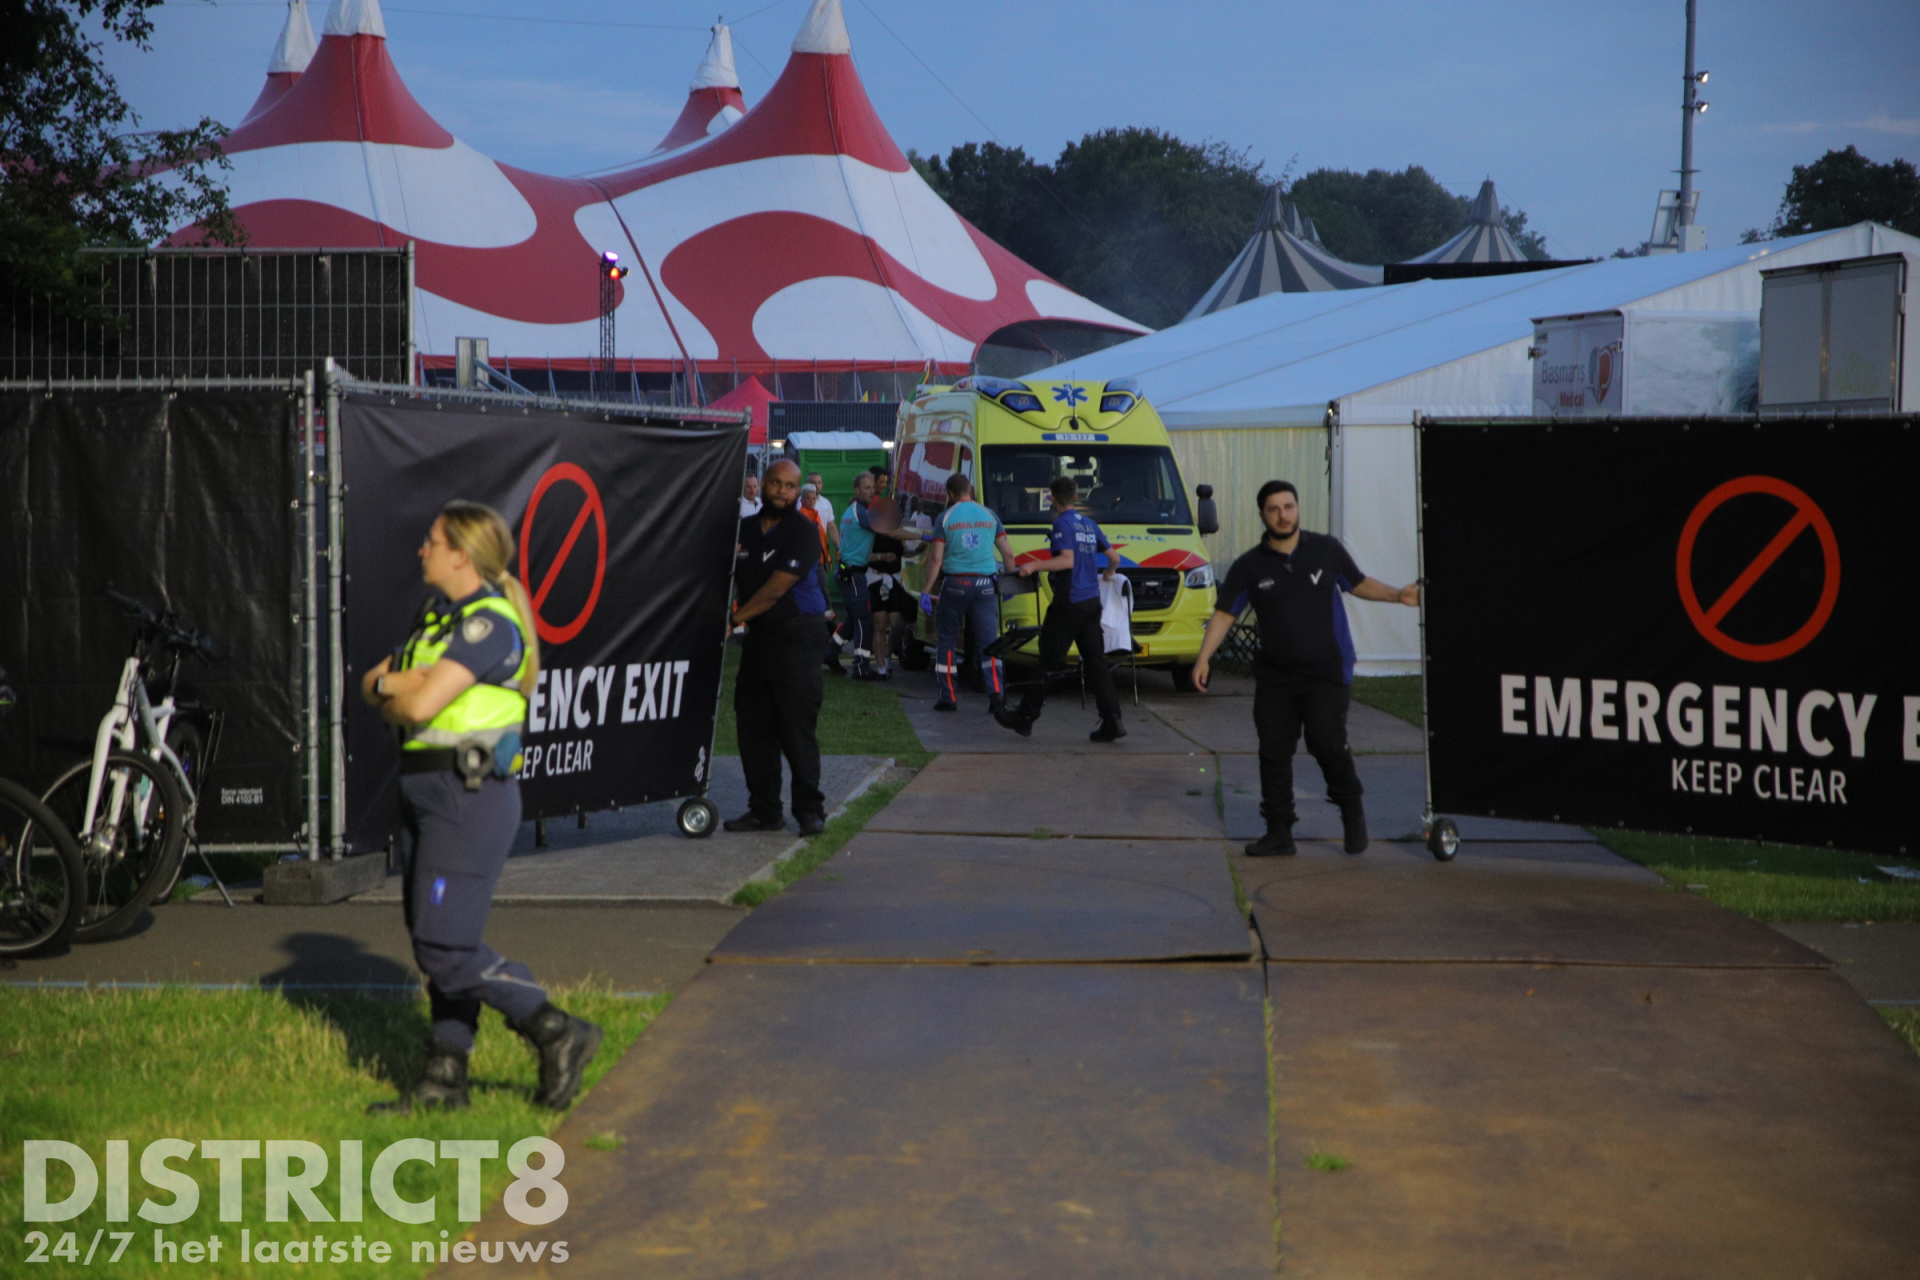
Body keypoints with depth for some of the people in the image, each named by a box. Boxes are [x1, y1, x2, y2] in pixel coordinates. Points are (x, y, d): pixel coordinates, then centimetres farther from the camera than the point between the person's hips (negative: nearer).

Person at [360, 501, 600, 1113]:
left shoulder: (490, 622, -16)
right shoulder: (439, 616, 15)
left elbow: (420, 706, -23)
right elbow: (370, 683, 12)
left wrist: (393, 696, -2)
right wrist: (393, 680, -10)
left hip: (470, 795, -10)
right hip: (427, 792, 10)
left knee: (446, 948, -11)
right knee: (437, 943, 12)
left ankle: (559, 1034, -1)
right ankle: (445, 1079, 18)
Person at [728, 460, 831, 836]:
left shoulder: (803, 532, -8)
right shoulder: (745, 529, 12)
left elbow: (775, 590, -14)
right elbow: (731, 579, 19)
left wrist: (732, 620, -10)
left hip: (797, 636, -6)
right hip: (758, 636, 7)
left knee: (797, 727, -8)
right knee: (753, 725, 5)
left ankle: (810, 809, -1)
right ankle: (764, 809, 13)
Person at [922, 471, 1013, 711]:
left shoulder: (945, 518, -2)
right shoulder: (989, 515, 7)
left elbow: (936, 559, -6)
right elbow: (1008, 553, 10)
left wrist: (927, 591, -2)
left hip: (956, 584, -2)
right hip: (985, 584, 2)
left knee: (947, 641, 10)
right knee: (989, 639, 3)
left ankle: (949, 697, 9)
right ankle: (996, 693, -12)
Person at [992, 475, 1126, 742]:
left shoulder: (1062, 523, -9)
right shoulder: (1089, 524, 15)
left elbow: (1067, 560, -20)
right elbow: (1114, 557, 21)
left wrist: (1035, 566, -22)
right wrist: (1108, 573, 42)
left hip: (1068, 603, -7)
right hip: (1091, 601, 7)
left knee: (1050, 662, -1)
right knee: (1096, 662, 5)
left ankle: (1025, 716, 8)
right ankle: (1112, 722, -2)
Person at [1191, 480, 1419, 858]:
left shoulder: (1327, 550, 2)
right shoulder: (1250, 567, 2)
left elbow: (1358, 584, 16)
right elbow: (1224, 614, 1)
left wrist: (1398, 595, 3)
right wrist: (1204, 658, -10)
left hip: (1327, 672, -2)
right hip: (1274, 676, 2)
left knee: (1327, 744, -12)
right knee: (1274, 752, 1)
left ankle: (1352, 812, 13)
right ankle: (1279, 833, 12)